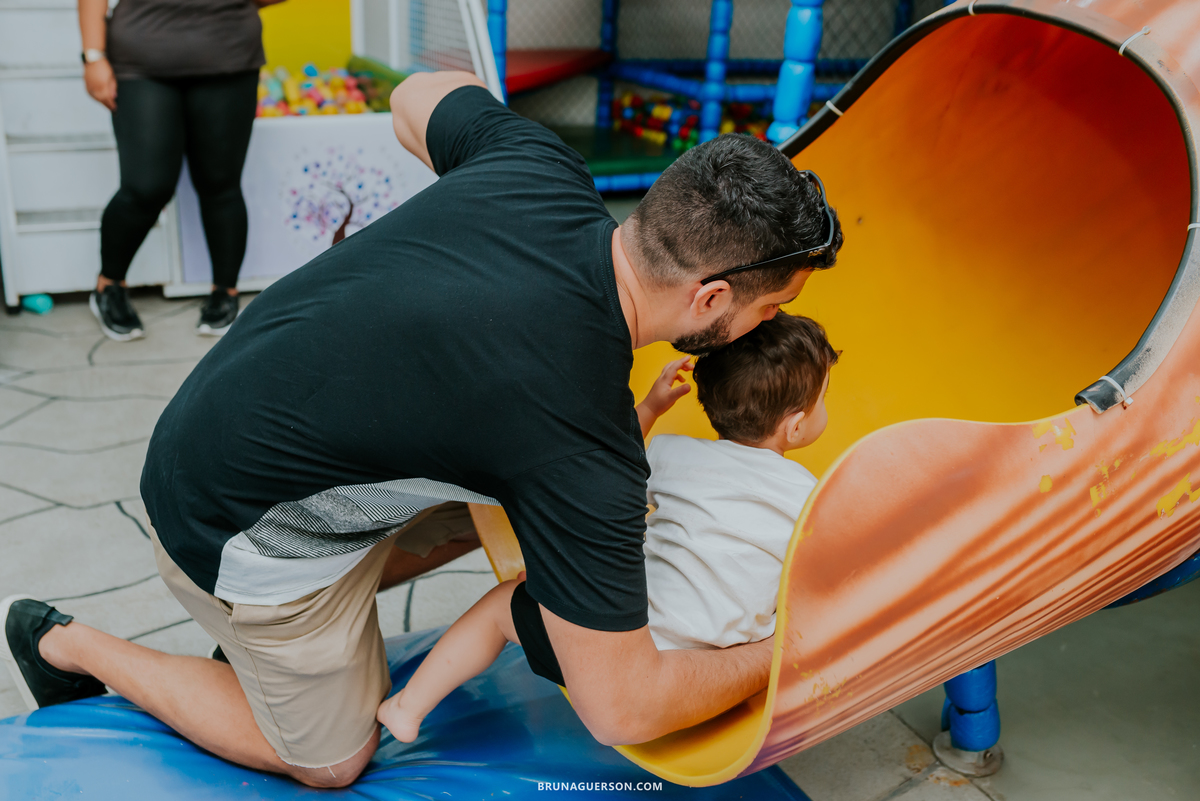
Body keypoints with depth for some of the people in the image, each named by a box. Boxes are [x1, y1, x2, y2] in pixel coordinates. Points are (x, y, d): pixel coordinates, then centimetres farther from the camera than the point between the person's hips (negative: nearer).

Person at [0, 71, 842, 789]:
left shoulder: (539, 165, -15)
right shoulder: (582, 446, -34)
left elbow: (421, 96, 10)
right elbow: (622, 708, -23)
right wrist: (773, 658, -5)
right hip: (240, 530, -7)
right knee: (330, 759, 18)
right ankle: (74, 647, 24)